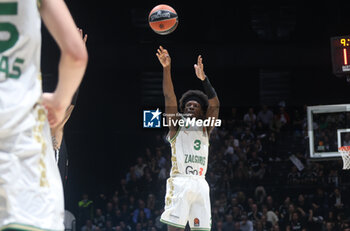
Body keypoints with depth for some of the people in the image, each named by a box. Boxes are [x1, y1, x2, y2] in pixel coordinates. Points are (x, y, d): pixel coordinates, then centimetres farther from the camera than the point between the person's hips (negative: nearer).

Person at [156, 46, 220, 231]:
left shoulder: (205, 129, 20)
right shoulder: (177, 125, 14)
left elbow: (214, 105, 6)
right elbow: (169, 97, 2)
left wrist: (203, 79, -7)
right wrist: (166, 69, -9)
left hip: (200, 183, 3)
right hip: (180, 180, -3)